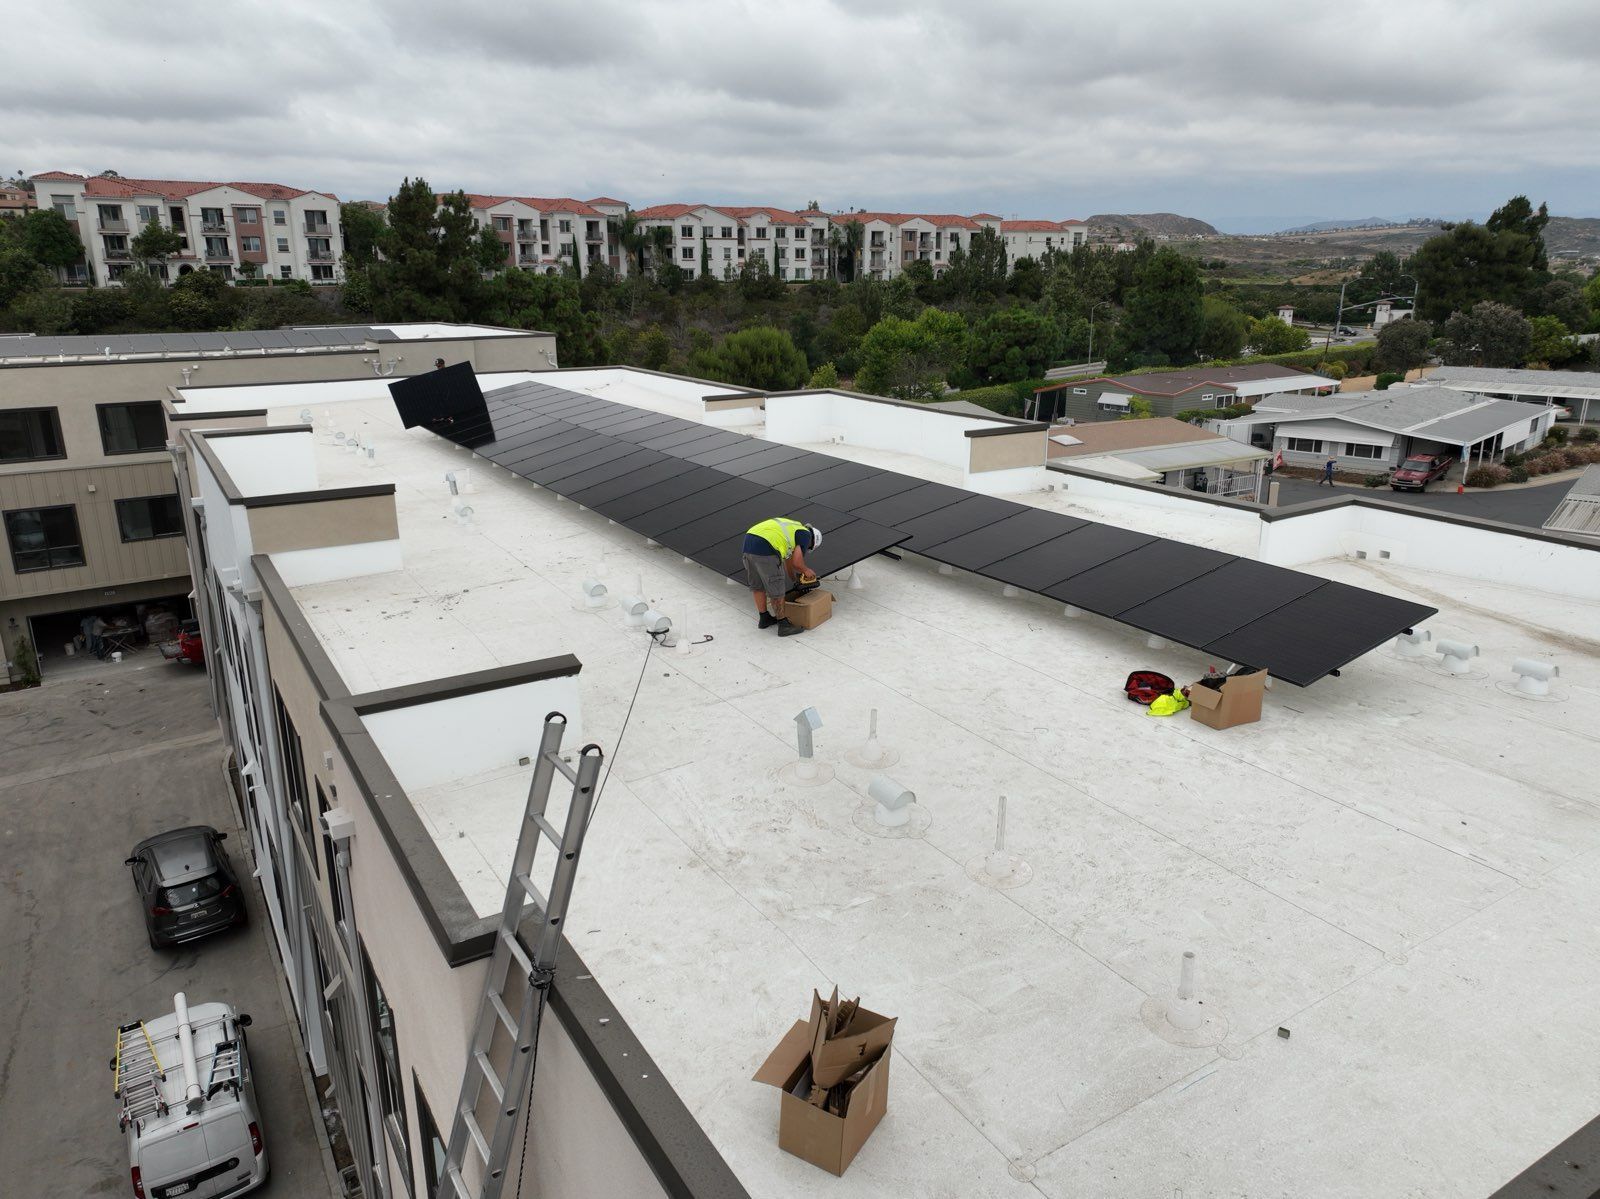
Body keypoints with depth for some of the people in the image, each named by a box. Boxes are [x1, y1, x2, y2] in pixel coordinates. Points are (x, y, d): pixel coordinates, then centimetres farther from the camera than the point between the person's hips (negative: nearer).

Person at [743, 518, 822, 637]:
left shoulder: (791, 527, 33)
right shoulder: (806, 535, 8)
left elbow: (788, 560, 43)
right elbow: (797, 562, 0)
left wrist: (794, 578, 52)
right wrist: (806, 570, 21)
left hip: (748, 542, 8)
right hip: (765, 548, -8)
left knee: (757, 585, 22)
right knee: (776, 590, 5)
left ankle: (764, 618, 35)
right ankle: (783, 624, 15)